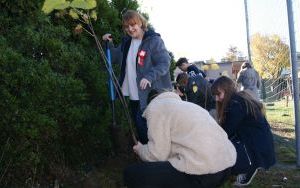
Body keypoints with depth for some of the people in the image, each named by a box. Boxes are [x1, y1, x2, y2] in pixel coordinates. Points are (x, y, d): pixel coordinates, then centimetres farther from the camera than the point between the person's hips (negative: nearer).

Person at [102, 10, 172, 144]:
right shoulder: (126, 42, 11)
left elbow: (165, 63, -17)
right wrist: (109, 44, 4)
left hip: (150, 95, -7)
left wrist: (149, 76, -31)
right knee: (139, 126, 17)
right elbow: (115, 58, 22)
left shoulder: (154, 40, -11)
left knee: (144, 126, -9)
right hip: (133, 95, 7)